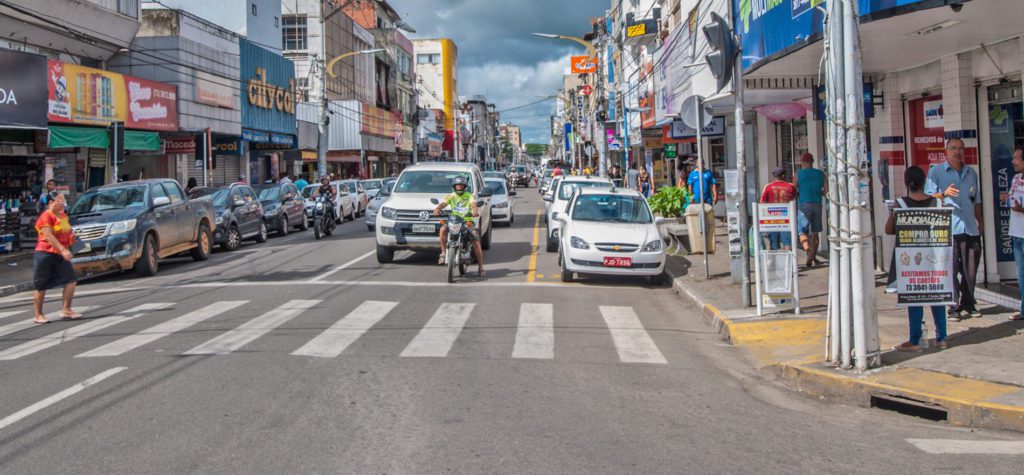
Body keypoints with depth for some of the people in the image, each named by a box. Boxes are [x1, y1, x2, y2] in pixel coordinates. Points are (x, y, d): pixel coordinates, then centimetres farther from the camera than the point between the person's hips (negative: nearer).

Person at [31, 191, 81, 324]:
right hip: (45, 254, -7)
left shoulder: (63, 216, 13)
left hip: (60, 254, 7)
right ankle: (38, 315, 9)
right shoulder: (45, 217, -12)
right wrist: (63, 250, -30)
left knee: (71, 280, -2)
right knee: (41, 286, 1)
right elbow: (49, 236, -22)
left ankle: (66, 310, 5)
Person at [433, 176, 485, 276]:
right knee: (443, 229, -30)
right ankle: (443, 252, -18)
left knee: (476, 242, -15)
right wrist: (437, 209, -30)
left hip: (467, 222, -1)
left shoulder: (469, 196, 6)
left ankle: (480, 267, -5)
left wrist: (475, 211, -38)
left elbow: (473, 204, -14)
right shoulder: (451, 196, 10)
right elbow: (443, 204, -6)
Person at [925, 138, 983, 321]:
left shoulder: (972, 173, 18)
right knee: (951, 269, -6)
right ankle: (954, 307, -2)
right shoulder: (935, 172, 4)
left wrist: (980, 224, 21)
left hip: (970, 229, 4)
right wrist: (944, 194, -21)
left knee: (971, 269, 6)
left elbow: (977, 201, 24)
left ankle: (969, 304, 17)